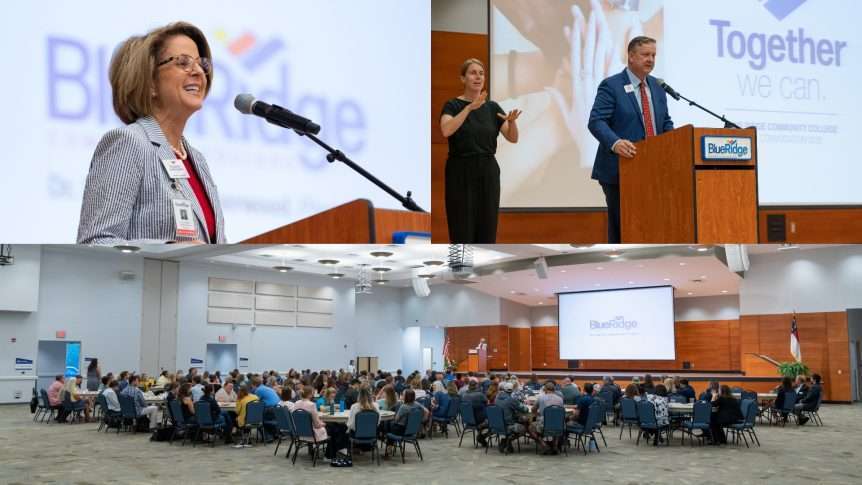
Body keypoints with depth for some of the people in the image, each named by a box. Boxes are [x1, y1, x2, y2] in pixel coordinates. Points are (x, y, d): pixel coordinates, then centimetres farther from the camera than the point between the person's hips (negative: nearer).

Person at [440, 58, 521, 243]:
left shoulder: (492, 106, 8)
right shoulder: (452, 105, -5)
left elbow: (513, 138, 0)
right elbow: (446, 130, -26)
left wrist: (512, 121, -21)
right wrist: (470, 107, -33)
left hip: (488, 172, 4)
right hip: (460, 173, -4)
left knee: (487, 232, 6)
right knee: (462, 232, -2)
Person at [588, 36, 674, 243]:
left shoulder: (656, 87, 15)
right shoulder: (611, 85, -6)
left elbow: (666, 122, 20)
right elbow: (596, 121, -15)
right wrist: (615, 143, -33)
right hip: (620, 170, -6)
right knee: (620, 226, -1)